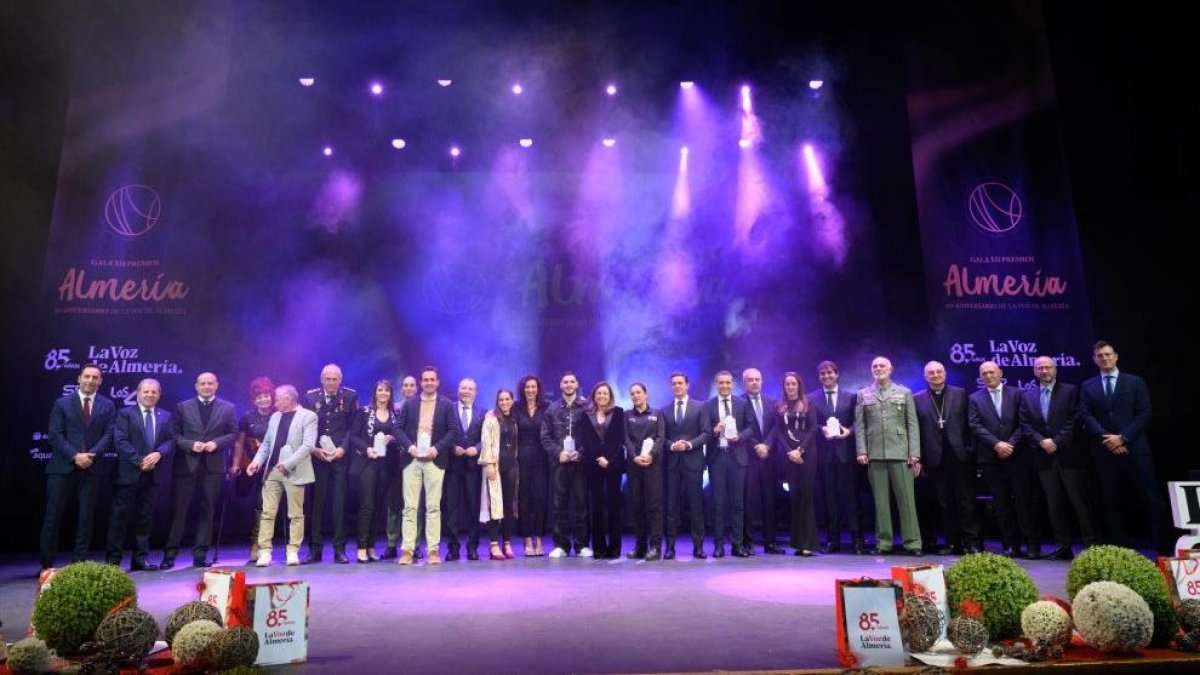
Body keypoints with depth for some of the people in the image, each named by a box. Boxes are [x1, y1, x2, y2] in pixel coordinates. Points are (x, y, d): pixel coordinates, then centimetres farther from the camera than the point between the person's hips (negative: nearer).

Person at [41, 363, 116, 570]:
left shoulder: (107, 406, 8)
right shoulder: (62, 403, 6)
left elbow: (109, 435, 1)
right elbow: (55, 434, -2)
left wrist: (91, 454, -14)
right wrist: (75, 455, -13)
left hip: (91, 467, 1)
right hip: (62, 467, -1)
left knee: (86, 517, 4)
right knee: (53, 515, 1)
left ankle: (79, 562, 11)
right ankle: (47, 564, 11)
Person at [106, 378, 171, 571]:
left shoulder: (165, 416, 12)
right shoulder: (125, 413, 0)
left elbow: (169, 441, 7)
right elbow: (120, 441, -10)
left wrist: (158, 453, -14)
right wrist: (139, 461, -17)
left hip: (151, 475, 4)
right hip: (128, 474, -4)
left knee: (145, 518, 8)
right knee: (120, 517, 0)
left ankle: (140, 559, 15)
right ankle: (113, 559, 9)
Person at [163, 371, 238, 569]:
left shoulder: (228, 408, 8)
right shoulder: (182, 407, 8)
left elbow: (233, 434, 5)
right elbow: (174, 434, 3)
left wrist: (216, 443, -11)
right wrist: (190, 445, -13)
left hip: (213, 465, 1)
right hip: (186, 464, 0)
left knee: (207, 510, 4)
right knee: (179, 509, 2)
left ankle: (200, 554, 12)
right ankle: (170, 553, 11)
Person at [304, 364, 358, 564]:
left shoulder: (350, 396, 2)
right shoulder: (310, 396, 6)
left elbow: (353, 426, 2)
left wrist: (343, 448, -10)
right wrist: (313, 449, -6)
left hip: (340, 456, -1)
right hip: (317, 456, 1)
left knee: (340, 503, 0)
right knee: (316, 502, 3)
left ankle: (339, 549, 7)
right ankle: (315, 549, 11)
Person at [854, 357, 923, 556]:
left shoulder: (904, 393, 10)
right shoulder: (863, 395, 11)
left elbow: (912, 425, 5)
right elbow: (859, 426, 7)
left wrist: (914, 453, -3)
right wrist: (861, 451, -2)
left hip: (900, 452, -1)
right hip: (875, 454, 1)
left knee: (906, 498, -1)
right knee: (880, 500, 4)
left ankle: (912, 542, 5)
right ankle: (883, 542, 10)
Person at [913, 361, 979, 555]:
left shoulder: (960, 393, 6)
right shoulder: (918, 399, 6)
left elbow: (969, 423, 4)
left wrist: (970, 449, -5)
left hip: (960, 456, -1)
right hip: (936, 459, 1)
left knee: (966, 500, 2)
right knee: (944, 503, 7)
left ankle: (971, 541, 9)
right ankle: (952, 542, 15)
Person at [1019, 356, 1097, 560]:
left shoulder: (1070, 391, 3)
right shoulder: (1027, 396, 12)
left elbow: (1074, 421, -6)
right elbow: (1025, 426, 7)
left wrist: (1057, 442, -13)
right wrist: (1041, 441, -9)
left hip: (1069, 455, -3)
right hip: (1044, 457, 3)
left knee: (1080, 501, -1)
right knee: (1054, 505, 6)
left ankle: (1092, 545, 6)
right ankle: (1063, 547, 12)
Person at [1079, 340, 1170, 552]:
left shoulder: (1135, 382, 8)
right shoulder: (1088, 386, 12)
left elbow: (1144, 414, -1)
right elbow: (1086, 416, 3)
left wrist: (1123, 438, -11)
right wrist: (1107, 438, -11)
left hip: (1135, 448, -2)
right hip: (1104, 451, 2)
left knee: (1152, 499, -3)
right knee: (1113, 502, 4)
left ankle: (1164, 548, 4)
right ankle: (1122, 549, 10)